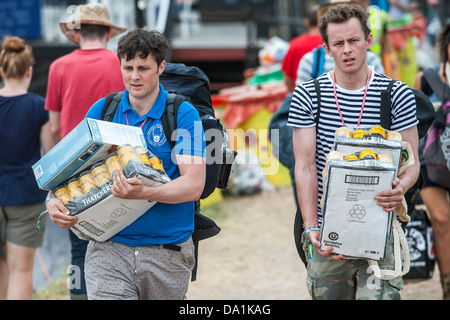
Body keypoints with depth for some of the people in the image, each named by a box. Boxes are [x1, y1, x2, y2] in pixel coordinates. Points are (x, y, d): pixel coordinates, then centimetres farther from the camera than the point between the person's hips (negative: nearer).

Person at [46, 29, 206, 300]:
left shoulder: (183, 115, -4)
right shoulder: (102, 110, 6)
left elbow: (194, 185, -13)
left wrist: (143, 193, -30)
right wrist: (56, 201, -11)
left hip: (168, 252, -1)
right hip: (110, 248, 1)